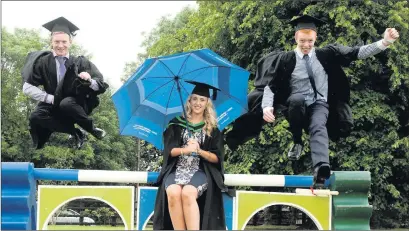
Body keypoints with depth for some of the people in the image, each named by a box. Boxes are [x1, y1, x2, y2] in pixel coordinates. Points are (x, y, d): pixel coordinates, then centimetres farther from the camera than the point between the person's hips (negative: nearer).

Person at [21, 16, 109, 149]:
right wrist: (51, 98, -17)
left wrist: (89, 80, -28)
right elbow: (27, 87, -7)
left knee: (66, 103, -36)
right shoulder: (43, 62, -4)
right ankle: (75, 133, -17)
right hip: (53, 107, 2)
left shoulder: (80, 63, -4)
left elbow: (102, 87, -6)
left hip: (76, 106, -2)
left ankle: (92, 129, -14)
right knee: (36, 118, -31)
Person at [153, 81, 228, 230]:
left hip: (200, 171, -1)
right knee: (173, 193, -34)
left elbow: (217, 158, 5)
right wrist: (186, 150, -17)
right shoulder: (177, 124, 12)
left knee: (187, 193, -35)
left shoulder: (212, 129, 12)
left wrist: (199, 151, -13)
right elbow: (169, 151, 3)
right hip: (177, 169, 1)